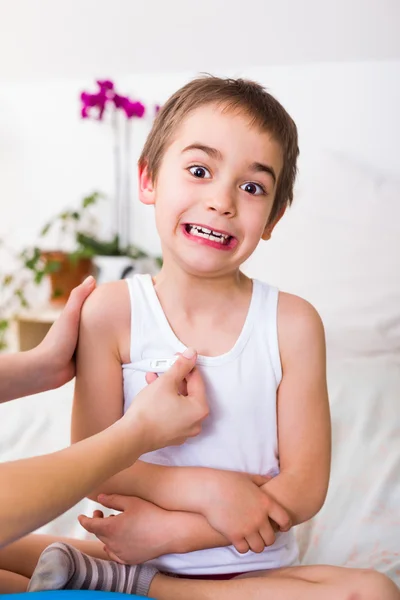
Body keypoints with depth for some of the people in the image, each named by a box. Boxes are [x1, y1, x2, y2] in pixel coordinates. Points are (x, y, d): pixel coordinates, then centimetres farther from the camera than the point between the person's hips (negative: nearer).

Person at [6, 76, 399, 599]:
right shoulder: (111, 313, -6)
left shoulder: (293, 324, -7)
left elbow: (304, 486, -8)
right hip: (144, 551, -3)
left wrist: (174, 529, -17)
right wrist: (207, 491, -19)